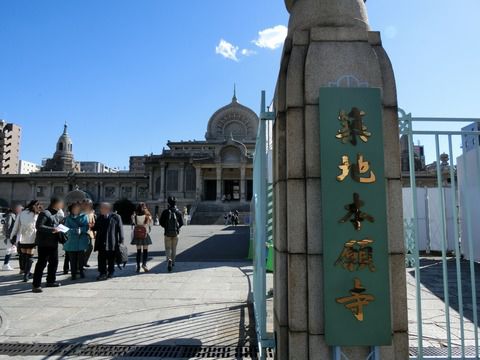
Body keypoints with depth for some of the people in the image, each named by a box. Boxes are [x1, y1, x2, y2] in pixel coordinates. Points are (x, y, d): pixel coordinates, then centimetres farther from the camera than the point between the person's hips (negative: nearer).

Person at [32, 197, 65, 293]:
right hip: (44, 243, -9)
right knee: (42, 263, -6)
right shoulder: (44, 213, -11)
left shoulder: (58, 214, 15)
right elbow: (39, 226, -20)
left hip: (54, 243, 9)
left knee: (54, 262, 16)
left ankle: (51, 281, 30)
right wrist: (52, 229, -26)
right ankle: (36, 285, -2)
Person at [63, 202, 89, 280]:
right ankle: (73, 274, 11)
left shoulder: (84, 217, 7)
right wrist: (75, 230, -19)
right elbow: (67, 229, -4)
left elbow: (87, 227, -3)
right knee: (72, 259, 1)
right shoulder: (68, 218, 8)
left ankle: (81, 272, 21)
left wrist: (80, 229, -21)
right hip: (71, 243, 0)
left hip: (82, 242, 0)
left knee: (81, 258, 5)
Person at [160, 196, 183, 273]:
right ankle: (173, 263, 24)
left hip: (167, 233, -1)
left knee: (168, 248, 6)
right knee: (174, 248, 15)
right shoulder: (178, 212, -3)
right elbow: (182, 223, -2)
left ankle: (169, 260, -19)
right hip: (175, 233, 1)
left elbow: (161, 222, -3)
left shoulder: (165, 212, -6)